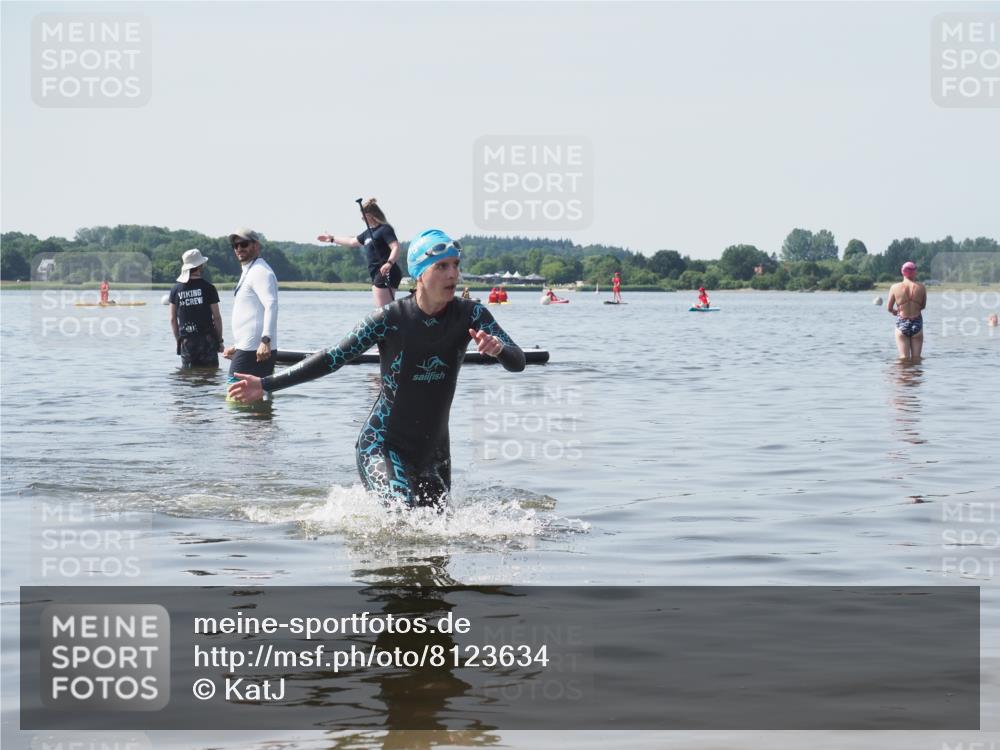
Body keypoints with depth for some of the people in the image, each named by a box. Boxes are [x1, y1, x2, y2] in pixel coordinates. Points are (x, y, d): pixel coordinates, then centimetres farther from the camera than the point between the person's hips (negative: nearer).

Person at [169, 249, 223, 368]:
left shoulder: (176, 289, 4)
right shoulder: (208, 288, -5)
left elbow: (172, 319, 7)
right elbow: (216, 317, -3)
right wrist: (220, 340, 5)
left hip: (186, 341, 3)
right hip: (206, 340, -3)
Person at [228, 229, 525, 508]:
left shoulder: (470, 315, -6)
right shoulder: (390, 318, -14)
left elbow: (517, 362, -10)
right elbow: (333, 359, -7)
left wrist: (498, 348, -35)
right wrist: (266, 384, -9)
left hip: (434, 449, 5)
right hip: (382, 445, -4)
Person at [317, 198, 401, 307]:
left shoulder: (385, 229, -9)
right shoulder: (369, 232, 20)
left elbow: (396, 247, -21)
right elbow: (352, 242, 34)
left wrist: (389, 263, -37)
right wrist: (332, 239, 43)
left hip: (385, 274, -10)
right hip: (377, 275, 10)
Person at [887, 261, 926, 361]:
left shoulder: (895, 287, -7)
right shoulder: (921, 287, -5)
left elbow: (889, 308, 0)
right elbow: (923, 306, 6)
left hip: (901, 324, 0)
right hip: (917, 323, 1)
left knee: (904, 358, 2)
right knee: (916, 358, 8)